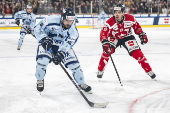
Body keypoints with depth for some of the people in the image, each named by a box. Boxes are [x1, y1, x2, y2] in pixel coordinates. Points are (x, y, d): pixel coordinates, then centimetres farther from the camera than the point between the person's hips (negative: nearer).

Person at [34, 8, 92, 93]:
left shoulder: (73, 31, -19)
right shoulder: (51, 20, -28)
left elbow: (67, 44, -25)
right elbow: (37, 29, -19)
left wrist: (61, 54, -40)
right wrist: (43, 39, -33)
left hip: (63, 46, 2)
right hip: (47, 44, -2)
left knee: (74, 64, -5)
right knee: (43, 60, -26)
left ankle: (81, 83, 20)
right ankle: (40, 80, 4)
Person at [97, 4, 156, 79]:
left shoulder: (130, 18, -23)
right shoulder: (110, 22, -30)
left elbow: (136, 26, -3)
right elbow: (103, 33, -35)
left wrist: (142, 34, -8)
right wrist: (105, 42, -51)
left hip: (127, 37, 1)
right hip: (114, 38, -1)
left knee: (137, 53, -9)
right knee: (107, 51, -21)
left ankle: (149, 71, 3)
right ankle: (100, 71, -4)